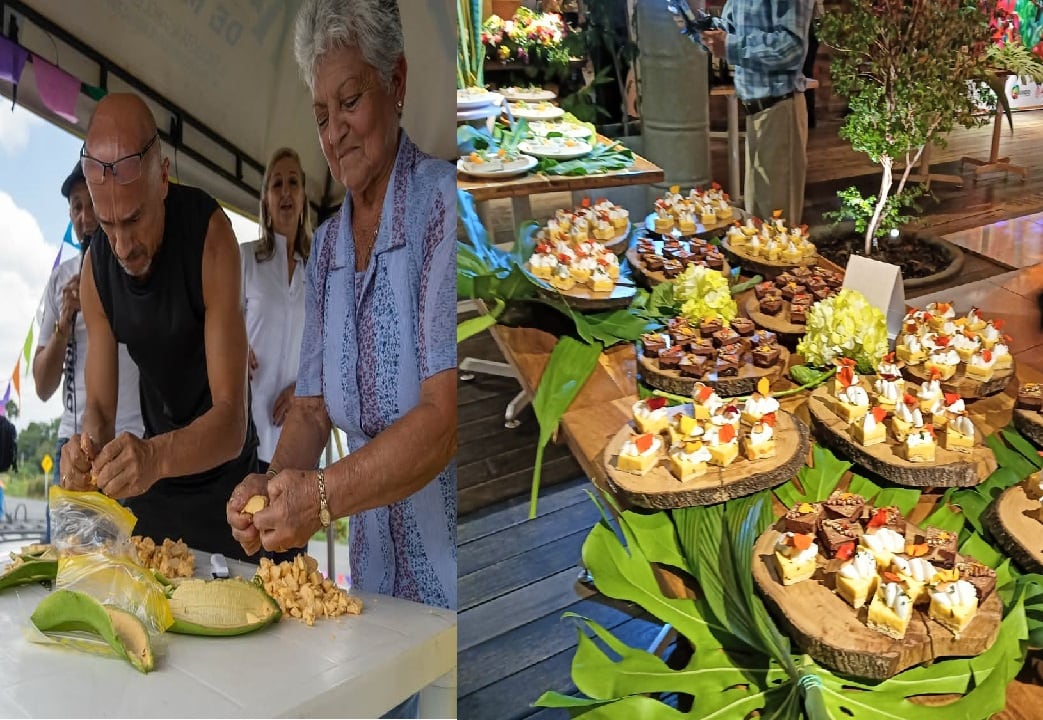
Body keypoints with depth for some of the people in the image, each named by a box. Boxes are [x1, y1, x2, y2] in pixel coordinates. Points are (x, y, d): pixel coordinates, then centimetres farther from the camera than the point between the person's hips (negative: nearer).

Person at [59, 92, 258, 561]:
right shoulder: (95, 266, -11)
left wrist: (157, 456, -47)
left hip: (223, 484, -4)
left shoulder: (210, 235, -25)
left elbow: (232, 421, -29)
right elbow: (100, 406, -7)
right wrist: (89, 444, -30)